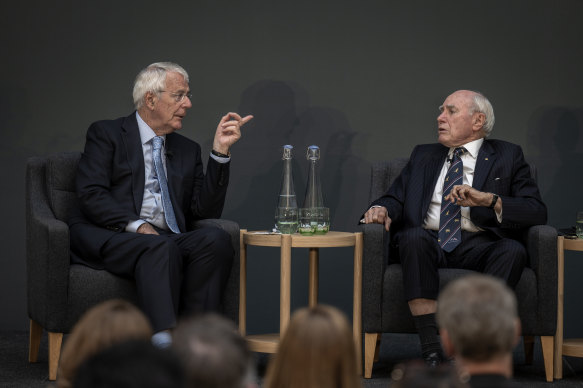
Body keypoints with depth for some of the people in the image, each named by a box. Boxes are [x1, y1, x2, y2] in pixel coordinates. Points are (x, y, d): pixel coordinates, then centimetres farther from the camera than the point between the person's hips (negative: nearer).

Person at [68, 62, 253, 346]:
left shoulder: (188, 150, 23)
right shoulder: (106, 134, 9)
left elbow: (206, 211, 11)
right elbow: (91, 196, -6)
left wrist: (220, 152, 4)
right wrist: (138, 226, -18)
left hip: (167, 240, 5)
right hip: (109, 238, -4)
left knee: (216, 239, -26)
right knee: (160, 248, -36)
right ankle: (163, 346, -52)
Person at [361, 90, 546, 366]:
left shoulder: (507, 156, 14)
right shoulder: (423, 156, 25)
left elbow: (537, 211, 2)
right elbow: (395, 198, 21)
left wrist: (489, 199, -15)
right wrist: (381, 209, -4)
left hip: (476, 247, -1)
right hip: (429, 242, 2)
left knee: (513, 250, -34)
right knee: (414, 236, -34)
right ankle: (431, 351, -39)